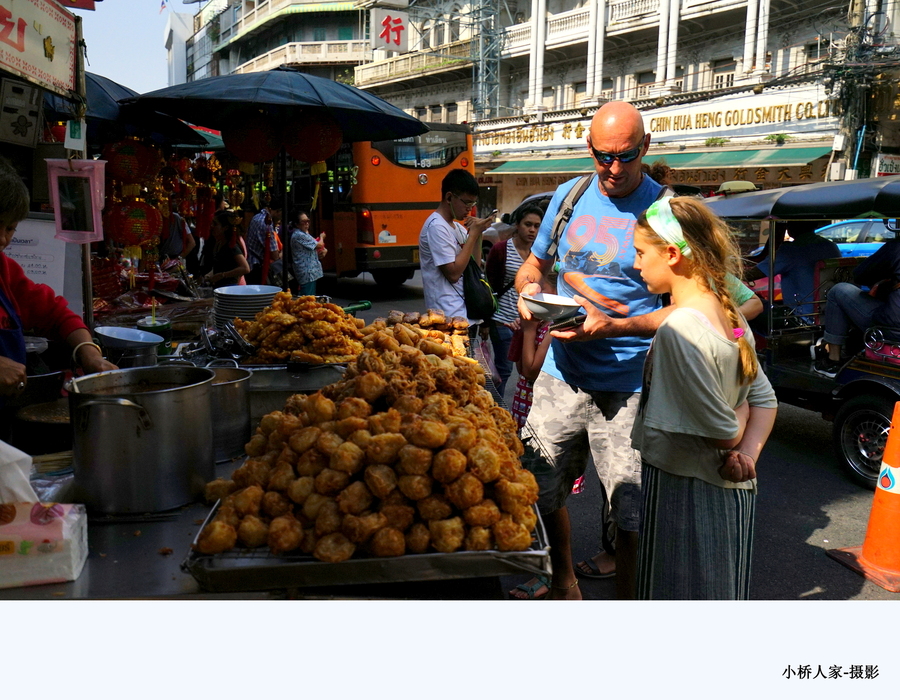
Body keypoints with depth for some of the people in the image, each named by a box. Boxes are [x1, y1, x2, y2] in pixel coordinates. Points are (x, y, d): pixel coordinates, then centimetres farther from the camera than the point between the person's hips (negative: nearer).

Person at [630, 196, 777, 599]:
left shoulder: (680, 328, -23)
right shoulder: (727, 314, 5)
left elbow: (723, 430, -19)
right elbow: (763, 397, 8)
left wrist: (739, 430, 2)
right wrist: (749, 453, -5)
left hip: (685, 493, -9)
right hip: (729, 492, 9)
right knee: (720, 594, 21)